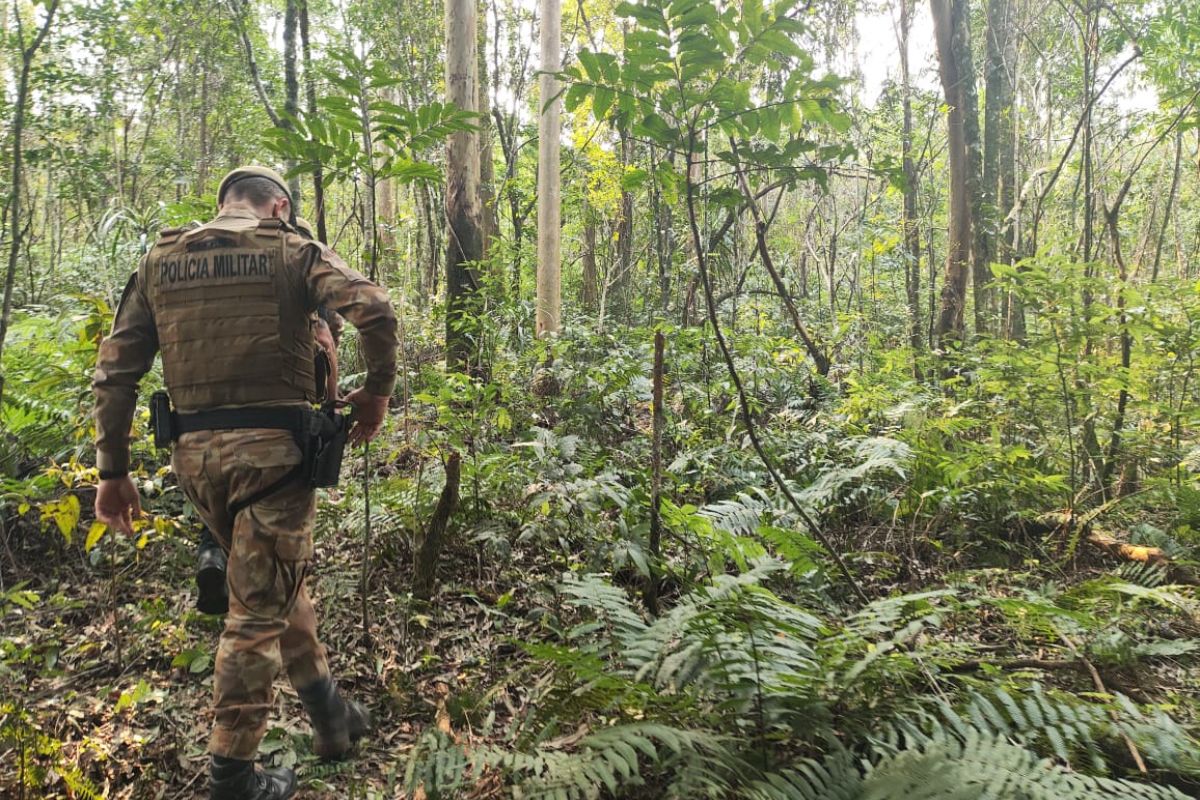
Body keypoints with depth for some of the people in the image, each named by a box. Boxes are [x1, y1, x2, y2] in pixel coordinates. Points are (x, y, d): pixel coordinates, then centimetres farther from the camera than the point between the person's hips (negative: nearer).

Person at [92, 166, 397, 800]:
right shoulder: (291, 252, 1)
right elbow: (373, 309, -15)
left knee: (275, 582, 23)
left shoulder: (159, 260, 12)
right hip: (271, 447, -5)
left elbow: (116, 370, 7)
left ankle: (329, 715, 34)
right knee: (258, 609, 4)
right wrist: (377, 390, -1)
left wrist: (113, 469, 10)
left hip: (194, 453, 5)